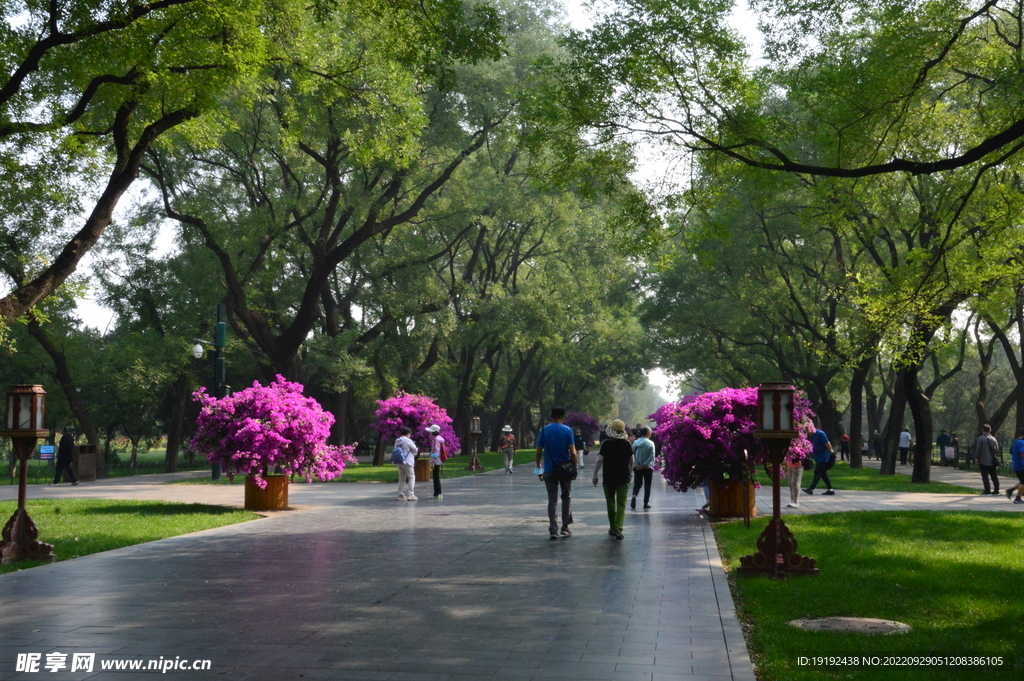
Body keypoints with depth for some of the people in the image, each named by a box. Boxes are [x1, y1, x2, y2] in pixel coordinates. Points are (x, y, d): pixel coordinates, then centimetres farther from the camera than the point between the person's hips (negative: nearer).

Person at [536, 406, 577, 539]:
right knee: (566, 497, 14)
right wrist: (575, 468, 0)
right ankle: (565, 527, 13)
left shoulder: (545, 430, 0)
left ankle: (553, 530, 0)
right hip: (565, 468, -1)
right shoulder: (567, 430, -4)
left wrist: (538, 466, 9)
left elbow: (539, 450, -1)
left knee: (552, 500, 4)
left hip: (550, 470, 1)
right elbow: (572, 452, -8)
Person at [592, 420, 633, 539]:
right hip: (623, 478, 0)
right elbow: (631, 461, 9)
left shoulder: (606, 444, -7)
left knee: (610, 503, 14)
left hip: (608, 478, 0)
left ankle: (613, 527, 22)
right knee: (621, 503, -2)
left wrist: (595, 475, 0)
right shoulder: (627, 444, -1)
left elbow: (599, 460, -8)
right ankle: (618, 527, -18)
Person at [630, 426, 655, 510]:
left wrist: (636, 465, -8)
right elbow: (652, 456, -16)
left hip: (637, 468, 3)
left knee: (637, 483, 12)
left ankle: (634, 495, -15)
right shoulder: (650, 443, -8)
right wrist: (644, 465, -15)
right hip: (648, 468, -3)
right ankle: (646, 502, 10)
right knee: (647, 485, 9)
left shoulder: (635, 443, 1)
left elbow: (632, 455, -4)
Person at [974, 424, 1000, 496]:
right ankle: (996, 491, 13)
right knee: (994, 476, 10)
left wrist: (976, 458, -6)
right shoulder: (994, 439, 8)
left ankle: (987, 491, -6)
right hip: (992, 461, 5)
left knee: (985, 476, -3)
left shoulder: (980, 438, -10)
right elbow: (997, 450, 14)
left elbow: (978, 450, -12)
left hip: (983, 461, -5)